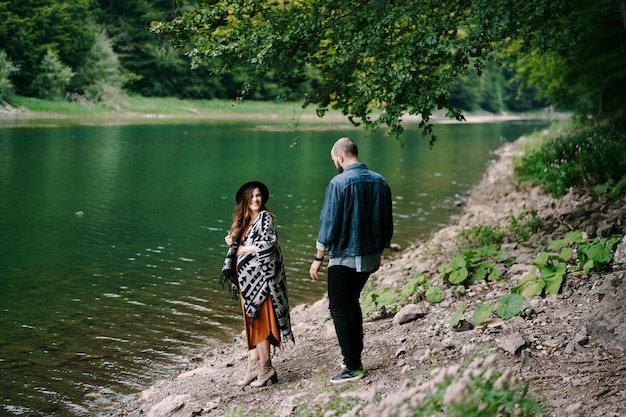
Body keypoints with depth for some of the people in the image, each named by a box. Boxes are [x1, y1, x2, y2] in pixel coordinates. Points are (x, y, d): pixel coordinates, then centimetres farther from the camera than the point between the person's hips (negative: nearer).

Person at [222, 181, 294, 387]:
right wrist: (232, 242, 0)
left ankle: (265, 368, -1)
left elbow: (268, 244, -20)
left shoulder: (265, 217, -8)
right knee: (251, 322, 8)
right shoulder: (245, 220, 15)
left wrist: (243, 249, -9)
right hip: (247, 278, 8)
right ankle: (254, 366, 12)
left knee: (259, 322, -7)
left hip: (259, 277, -8)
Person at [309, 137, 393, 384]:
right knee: (352, 302, 21)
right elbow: (387, 225, 11)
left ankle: (352, 367, -1)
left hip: (345, 256, -7)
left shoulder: (339, 183, -15)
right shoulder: (380, 182, 5)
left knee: (339, 308, 2)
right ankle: (356, 359, 23)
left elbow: (329, 224, -15)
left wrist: (318, 258, -6)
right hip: (370, 256, 7)